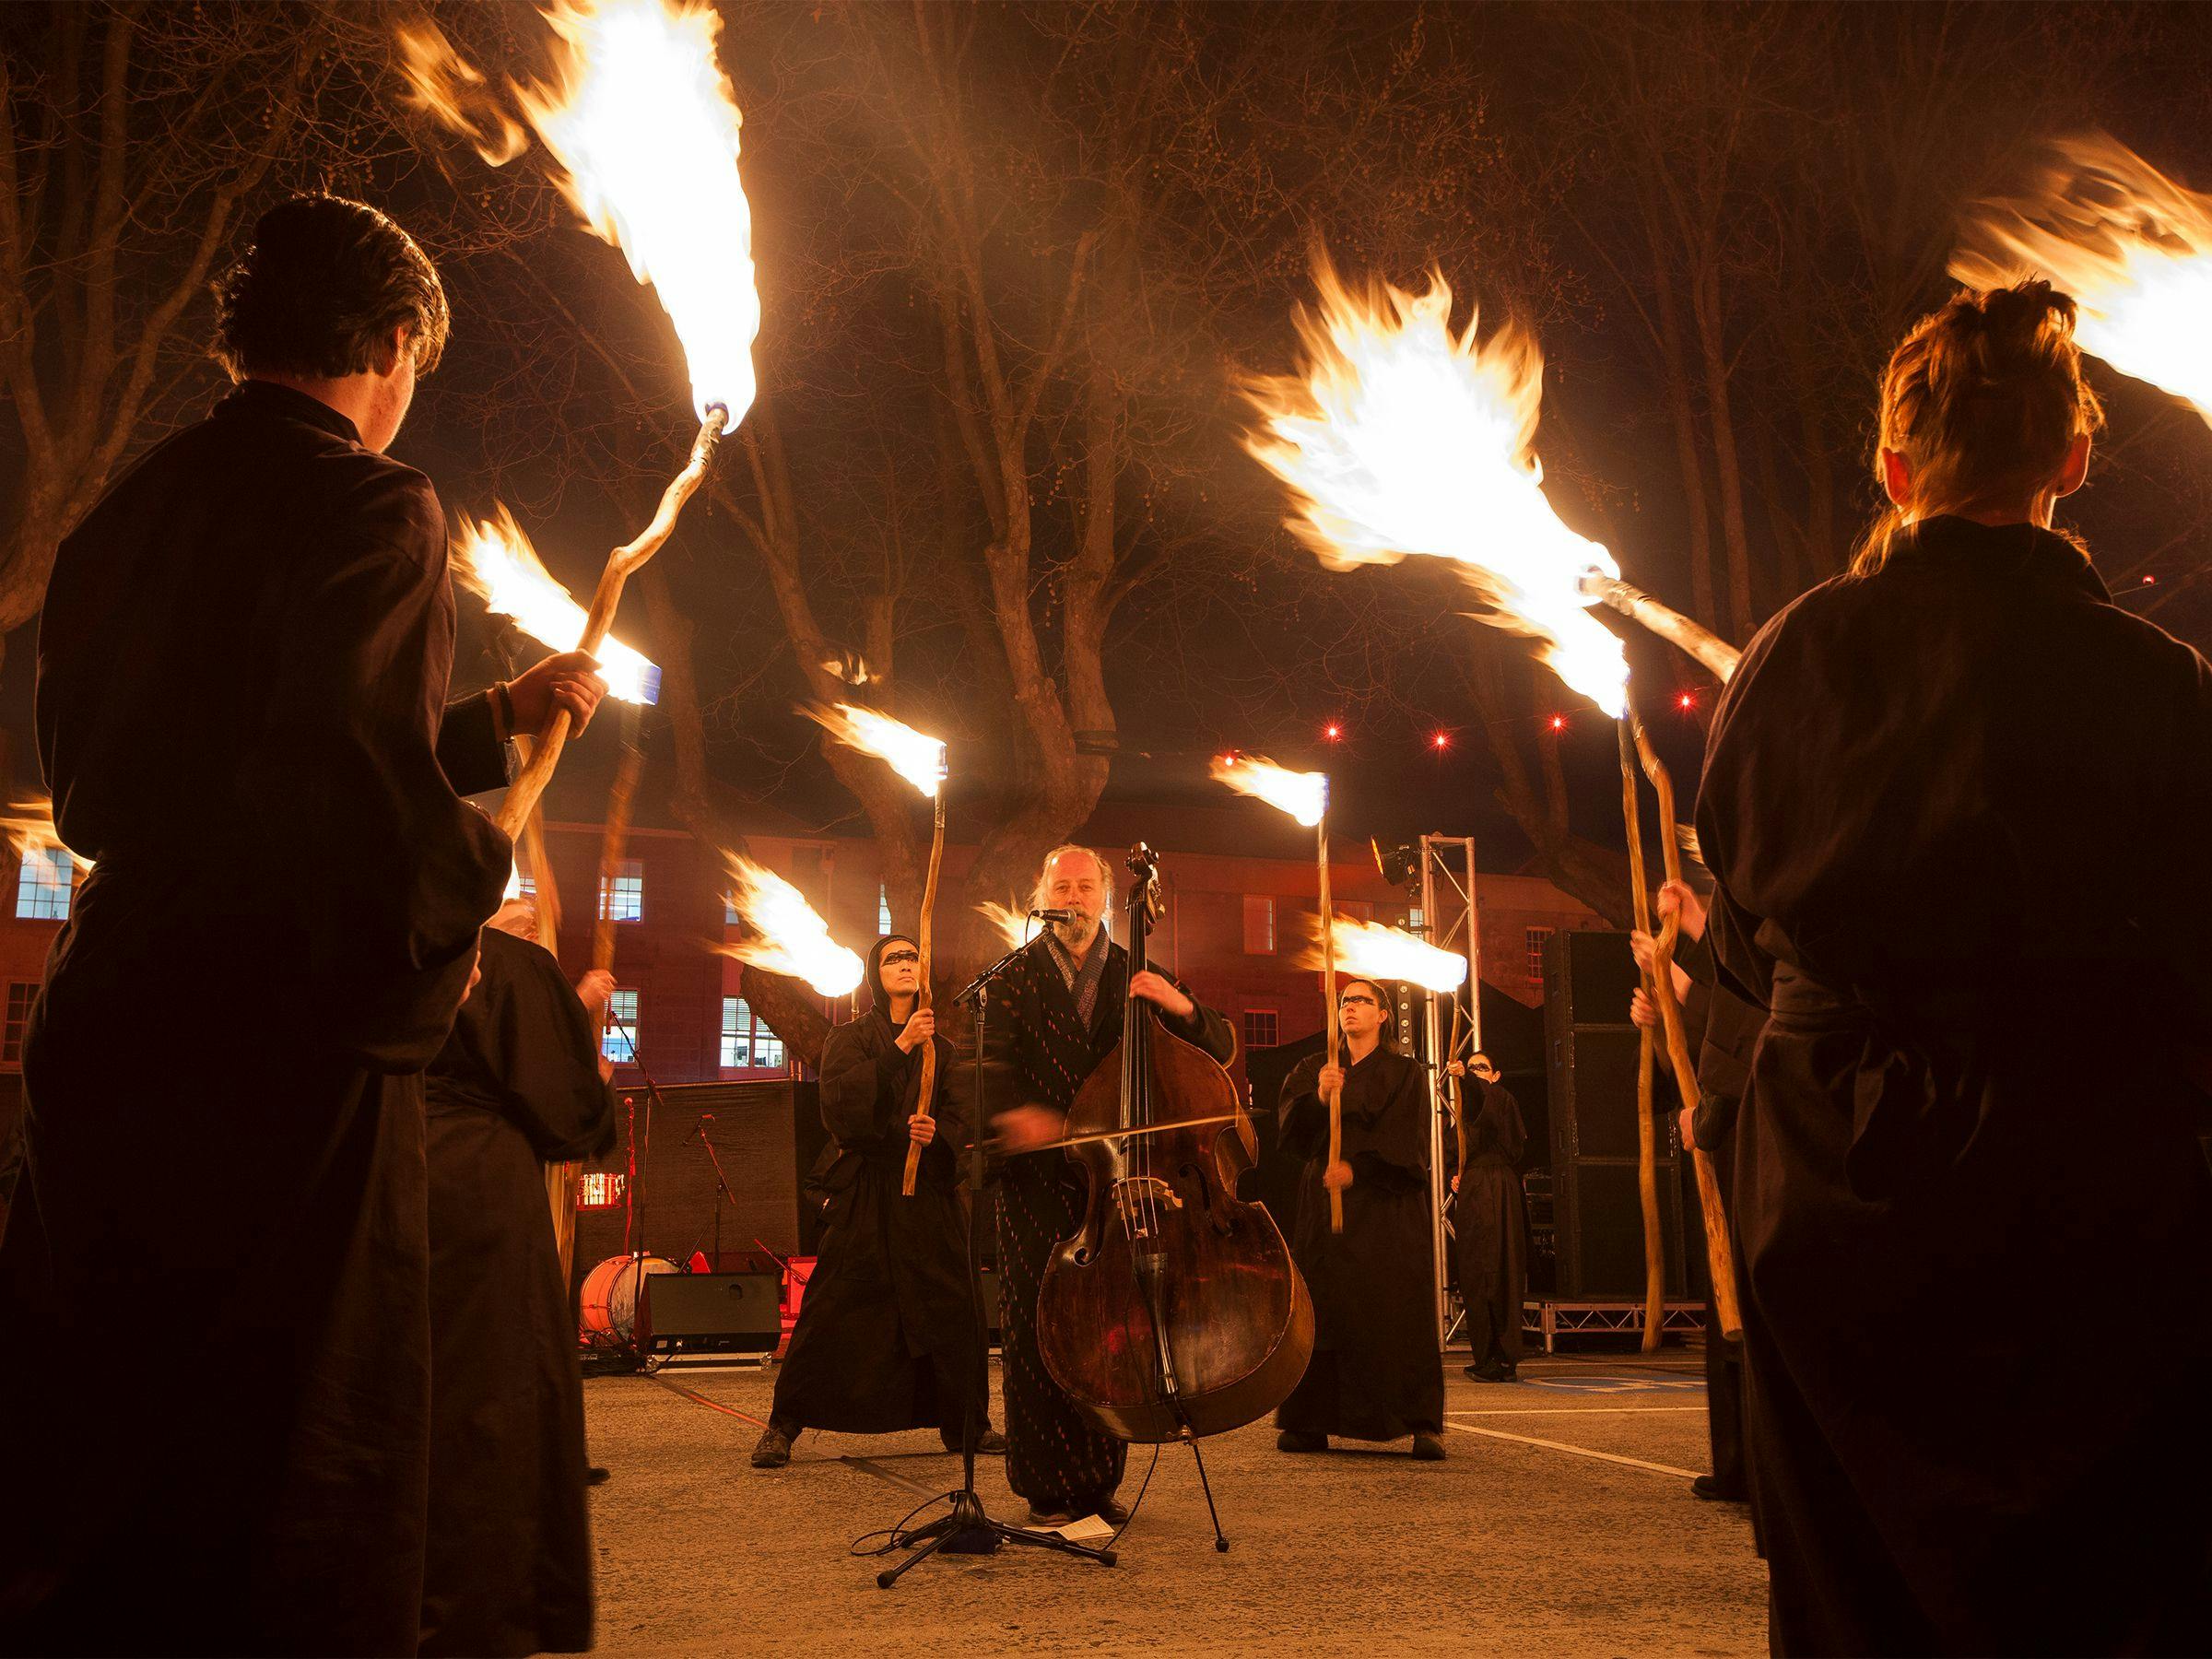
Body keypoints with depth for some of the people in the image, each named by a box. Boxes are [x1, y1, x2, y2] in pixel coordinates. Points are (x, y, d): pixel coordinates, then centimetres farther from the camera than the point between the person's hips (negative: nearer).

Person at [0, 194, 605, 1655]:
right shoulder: (373, 508, -11)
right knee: (284, 1496, 2)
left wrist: (501, 716, 32)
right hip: (290, 1063, -8)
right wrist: (451, 920, -5)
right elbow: (354, 782, -25)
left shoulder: (132, 511, 15)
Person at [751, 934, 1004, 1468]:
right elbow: (839, 1103, -12)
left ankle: (961, 1423, 14)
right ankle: (784, 1425, 2)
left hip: (929, 1190, 3)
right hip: (866, 1192, -3)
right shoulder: (850, 1038, 6)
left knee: (948, 1305, 1)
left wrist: (937, 1132, -12)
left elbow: (959, 1117, 11)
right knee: (832, 1309, -7)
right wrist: (899, 1048, -17)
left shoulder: (940, 1048, 18)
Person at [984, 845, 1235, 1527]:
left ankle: (1099, 1482, 12)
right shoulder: (1016, 977, 9)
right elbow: (992, 1061, -7)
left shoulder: (1137, 978, 16)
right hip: (1038, 1178, -2)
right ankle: (1049, 1488, 1)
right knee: (1039, 1326, -8)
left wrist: (1182, 1007, -10)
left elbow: (1220, 1050, 11)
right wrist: (1014, 1110, -28)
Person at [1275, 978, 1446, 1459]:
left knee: (1398, 1309, -8)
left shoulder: (1404, 1073, 7)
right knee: (1324, 1308, -5)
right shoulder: (1311, 1070, 14)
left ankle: (1423, 1424, -8)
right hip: (1326, 1204, 2)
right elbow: (1292, 1131, 0)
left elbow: (1409, 1142, -3)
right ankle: (1310, 1423, -5)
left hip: (1389, 1206, -2)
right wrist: (1318, 1098, -18)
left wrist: (1358, 1168, -16)